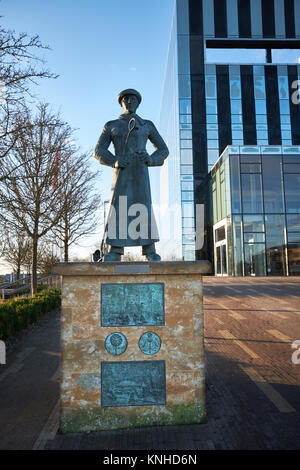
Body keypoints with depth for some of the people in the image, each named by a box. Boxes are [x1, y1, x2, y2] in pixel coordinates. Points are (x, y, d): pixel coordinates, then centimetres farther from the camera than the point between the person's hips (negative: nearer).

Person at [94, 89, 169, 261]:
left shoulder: (147, 125, 18)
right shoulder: (111, 125, 18)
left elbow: (163, 149, 18)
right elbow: (99, 150, 10)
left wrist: (151, 159, -5)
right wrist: (115, 161, -11)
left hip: (140, 171, 0)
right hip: (121, 171, 1)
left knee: (144, 207, -13)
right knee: (118, 208, -10)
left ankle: (150, 251, -13)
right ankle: (114, 253, -8)